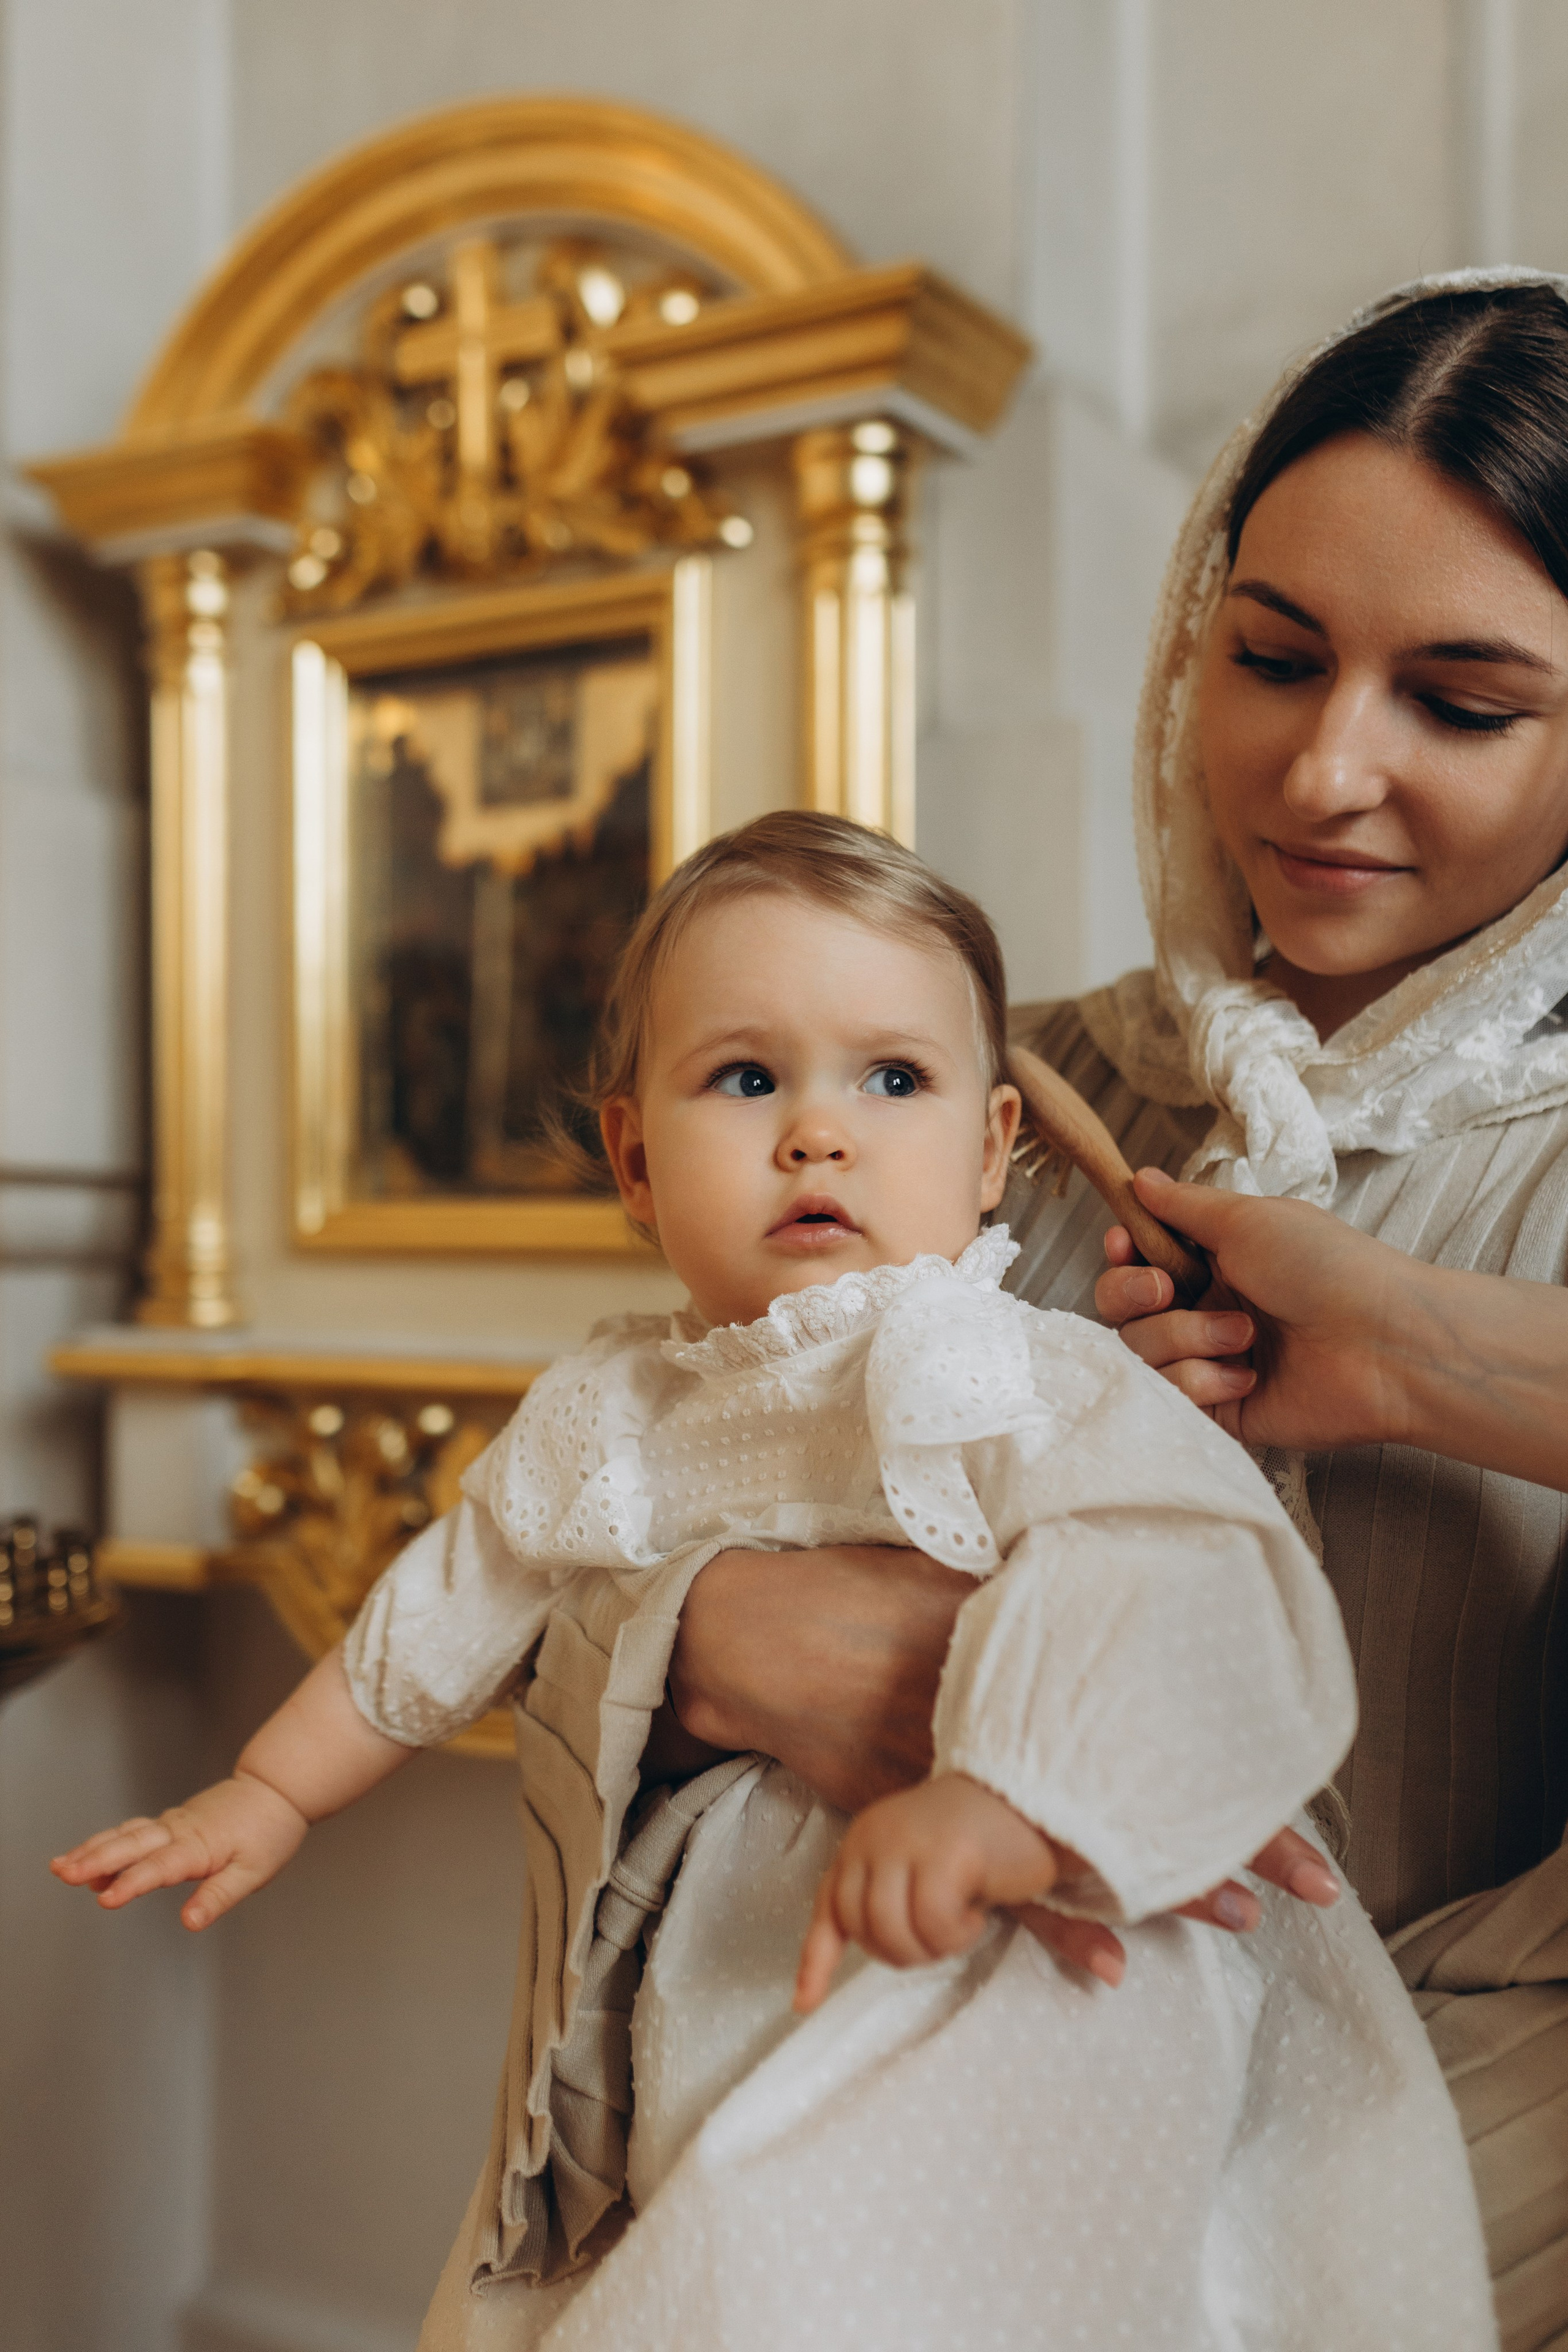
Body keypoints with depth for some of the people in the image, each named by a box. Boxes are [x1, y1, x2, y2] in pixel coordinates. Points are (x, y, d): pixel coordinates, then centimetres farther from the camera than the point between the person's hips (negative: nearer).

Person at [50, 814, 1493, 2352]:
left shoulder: (1022, 1388, -11)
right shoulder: (599, 1420, 8)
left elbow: (1180, 1570, -28)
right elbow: (445, 1611, 22)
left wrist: (1004, 1799, -43)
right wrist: (269, 1791, 29)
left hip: (966, 1999, -6)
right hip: (659, 2042, 6)